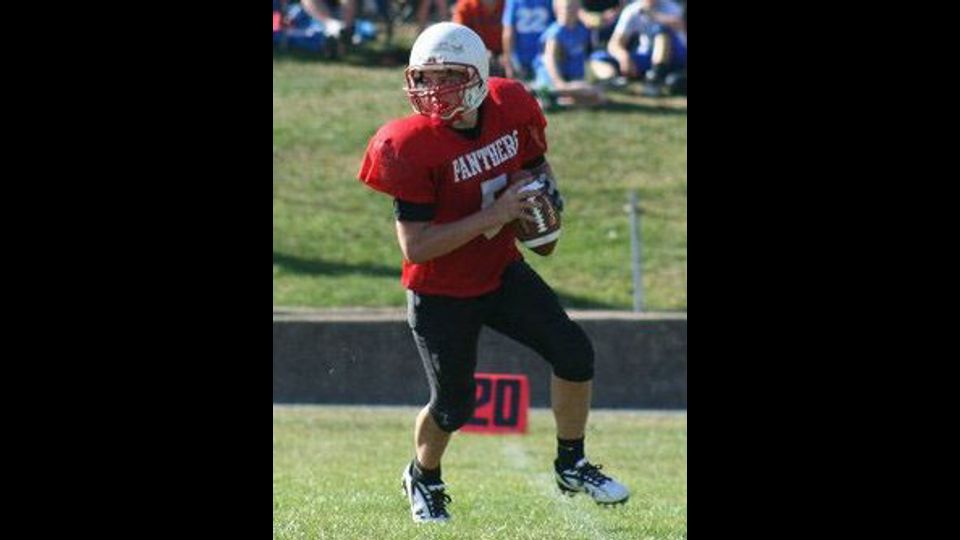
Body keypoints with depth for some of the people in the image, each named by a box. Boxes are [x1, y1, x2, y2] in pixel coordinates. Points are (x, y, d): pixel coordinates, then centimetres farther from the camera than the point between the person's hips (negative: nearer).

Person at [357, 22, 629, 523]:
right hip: (441, 293, -5)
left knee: (575, 354, -2)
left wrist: (545, 187, -12)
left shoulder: (510, 109, -11)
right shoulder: (415, 147, -27)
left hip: (503, 272, 5)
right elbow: (415, 246, -27)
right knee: (453, 406, 3)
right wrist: (493, 215, -30)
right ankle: (422, 478, 35)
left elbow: (536, 162, 12)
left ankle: (571, 464, 19)